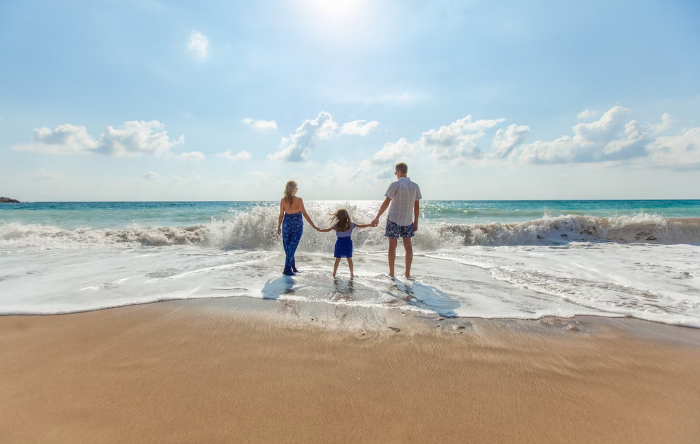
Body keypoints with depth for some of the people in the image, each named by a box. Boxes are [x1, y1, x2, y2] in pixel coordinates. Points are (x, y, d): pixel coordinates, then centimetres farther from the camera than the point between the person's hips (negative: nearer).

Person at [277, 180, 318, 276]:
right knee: (292, 247, 3)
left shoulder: (283, 200, -6)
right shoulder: (299, 200, -13)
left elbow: (281, 215, -3)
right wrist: (314, 226, -12)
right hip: (298, 225, -2)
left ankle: (293, 266, 24)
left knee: (287, 247, 15)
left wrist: (278, 227, 10)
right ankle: (287, 269, 1)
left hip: (287, 224, 2)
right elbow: (305, 214, -15)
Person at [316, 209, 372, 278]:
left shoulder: (336, 225, -5)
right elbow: (361, 226, -4)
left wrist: (320, 230, 19)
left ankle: (334, 274, 10)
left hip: (339, 243, 1)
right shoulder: (350, 224, -6)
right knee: (349, 259, 8)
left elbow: (327, 230, 4)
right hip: (347, 243, 0)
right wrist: (370, 224, 4)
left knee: (337, 259, 7)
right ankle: (351, 274, 13)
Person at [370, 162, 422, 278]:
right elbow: (417, 206, 5)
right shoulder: (415, 186, 2)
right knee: (408, 245, 9)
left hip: (394, 219, -4)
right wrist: (416, 222, 13)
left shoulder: (395, 185, -12)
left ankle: (391, 273, 10)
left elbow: (386, 202, -14)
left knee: (392, 245, 5)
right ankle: (408, 273, 12)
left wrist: (377, 218, -10)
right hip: (408, 220, 4)